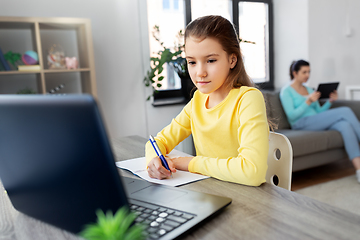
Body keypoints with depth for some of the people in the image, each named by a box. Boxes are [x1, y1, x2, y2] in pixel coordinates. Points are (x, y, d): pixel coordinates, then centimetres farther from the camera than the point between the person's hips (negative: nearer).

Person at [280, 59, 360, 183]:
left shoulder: (309, 89, 24)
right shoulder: (286, 91, 2)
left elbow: (319, 112, 19)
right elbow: (291, 115, -9)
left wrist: (330, 101, 2)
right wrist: (308, 101, -16)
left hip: (318, 124, 7)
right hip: (301, 124, -6)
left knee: (345, 125, -27)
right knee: (345, 111, -19)